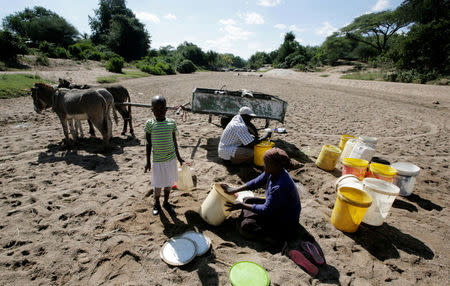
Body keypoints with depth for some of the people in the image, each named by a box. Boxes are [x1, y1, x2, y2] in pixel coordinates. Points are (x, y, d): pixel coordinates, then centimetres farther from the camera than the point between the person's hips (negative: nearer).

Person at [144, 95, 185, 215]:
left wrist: (178, 157, 11)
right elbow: (149, 144, -2)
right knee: (158, 184, 10)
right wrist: (148, 161, -1)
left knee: (169, 182, 15)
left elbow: (174, 141, 5)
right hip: (157, 160, -2)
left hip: (171, 158, 2)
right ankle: (156, 204, 35)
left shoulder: (171, 122, -5)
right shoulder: (150, 123, -9)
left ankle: (166, 202, 37)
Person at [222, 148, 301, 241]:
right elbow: (257, 182, 3)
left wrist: (242, 206, -19)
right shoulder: (272, 172, -11)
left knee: (245, 227, -16)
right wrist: (234, 190, 1)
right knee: (247, 200, 8)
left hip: (286, 223, -8)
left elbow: (266, 210, -27)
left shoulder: (280, 186, -37)